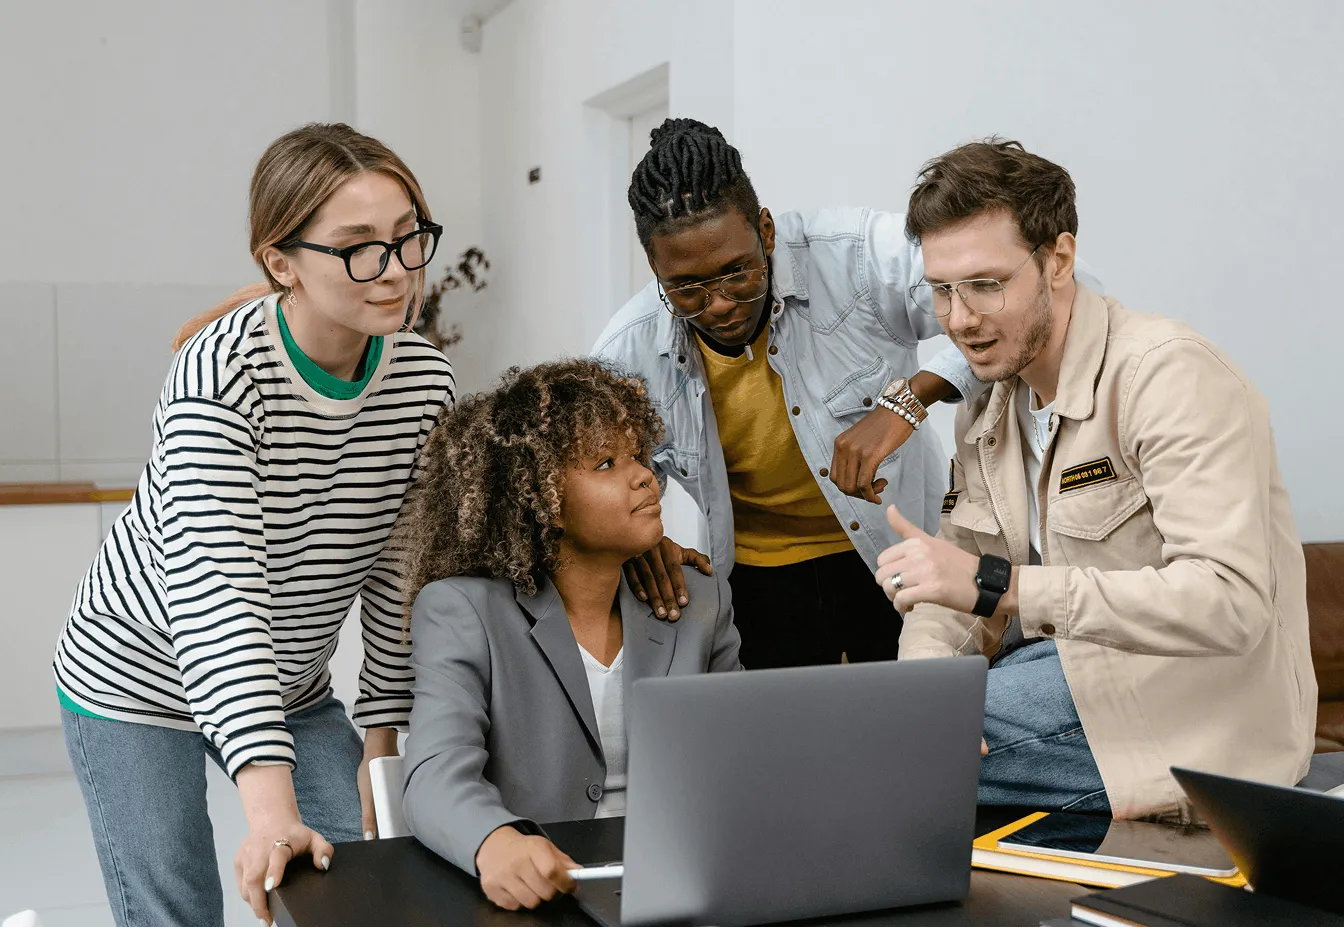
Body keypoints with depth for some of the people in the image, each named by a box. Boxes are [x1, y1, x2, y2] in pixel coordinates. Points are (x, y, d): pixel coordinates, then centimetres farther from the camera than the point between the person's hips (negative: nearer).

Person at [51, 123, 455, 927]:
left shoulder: (428, 383, -12)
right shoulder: (221, 374, -29)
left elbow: (400, 568, -2)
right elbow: (214, 591, -36)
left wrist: (383, 735, -3)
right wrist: (272, 809, -43)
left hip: (293, 686, 5)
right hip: (139, 678, -5)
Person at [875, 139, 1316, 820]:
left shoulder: (1168, 373, -18)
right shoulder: (986, 408, 9)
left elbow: (1230, 602, -29)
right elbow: (958, 599, 10)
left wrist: (997, 584, -34)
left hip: (1199, 711, -8)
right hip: (1073, 670, 8)